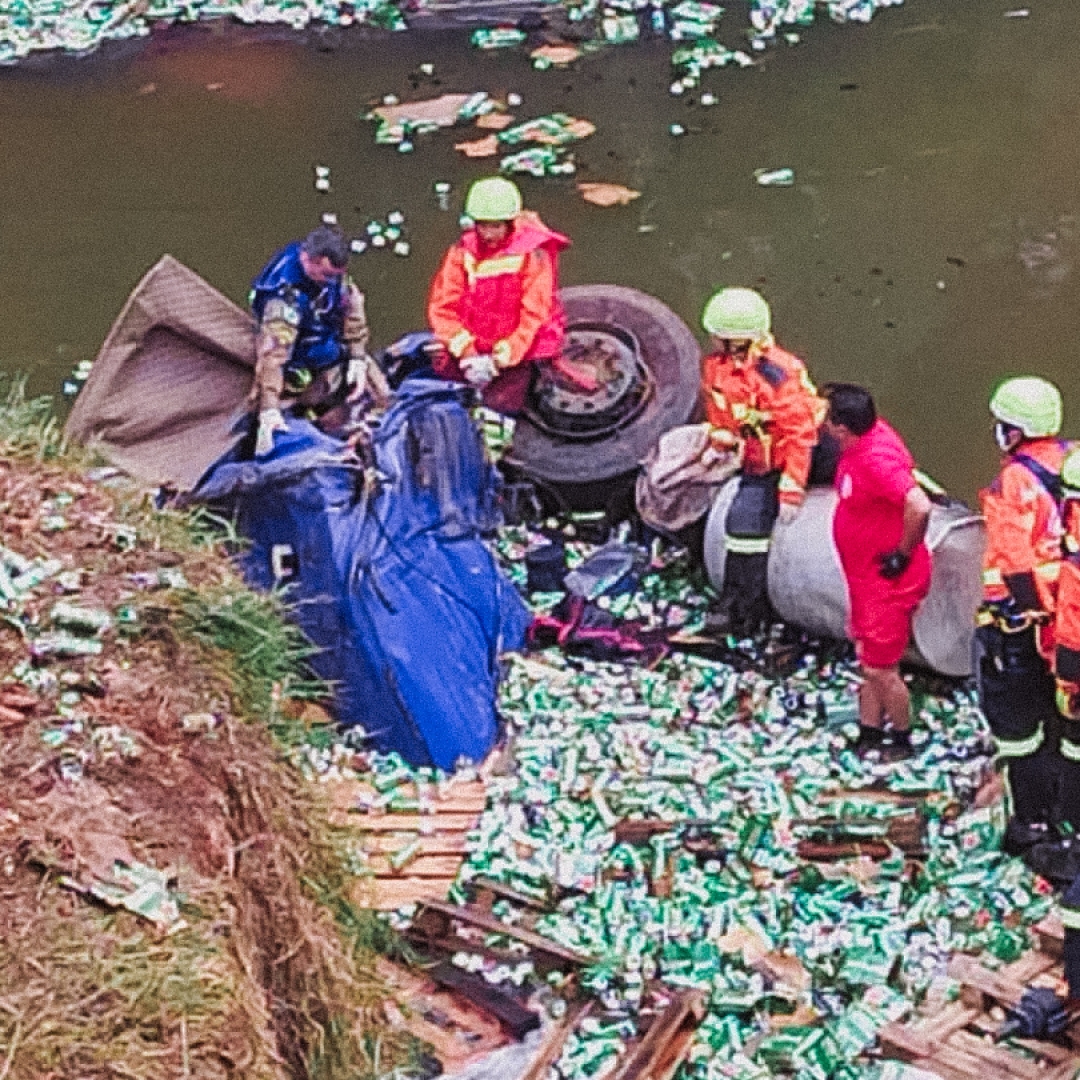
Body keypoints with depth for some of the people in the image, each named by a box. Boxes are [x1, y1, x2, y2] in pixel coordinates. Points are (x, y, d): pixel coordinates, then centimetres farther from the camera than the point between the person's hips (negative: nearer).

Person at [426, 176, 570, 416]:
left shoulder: (532, 254, -14)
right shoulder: (463, 250, -3)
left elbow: (534, 315, -15)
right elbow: (442, 306, -5)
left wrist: (502, 358, -22)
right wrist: (466, 350, -17)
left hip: (519, 348, -4)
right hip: (473, 344, 4)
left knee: (502, 403, -17)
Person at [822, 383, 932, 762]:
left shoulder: (876, 460, -32)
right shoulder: (867, 435, -3)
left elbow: (919, 507, -42)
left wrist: (903, 555, -26)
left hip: (888, 580, -10)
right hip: (865, 575, 10)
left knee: (881, 668, 4)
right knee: (868, 659, 21)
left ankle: (901, 741, 24)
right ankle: (869, 735, 36)